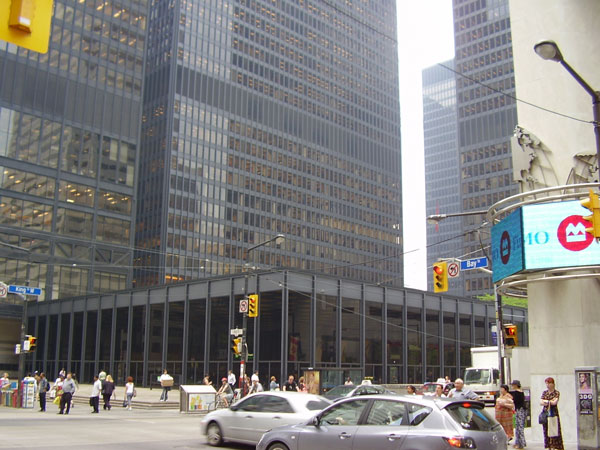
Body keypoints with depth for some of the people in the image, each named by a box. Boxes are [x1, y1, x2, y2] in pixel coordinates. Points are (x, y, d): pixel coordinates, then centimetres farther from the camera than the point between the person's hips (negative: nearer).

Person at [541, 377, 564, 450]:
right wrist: (550, 401, -10)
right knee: (546, 431, 2)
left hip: (554, 413, -4)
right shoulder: (544, 392, 12)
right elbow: (541, 403, 3)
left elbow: (554, 402, -13)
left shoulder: (556, 393, -1)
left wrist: (545, 401, -3)